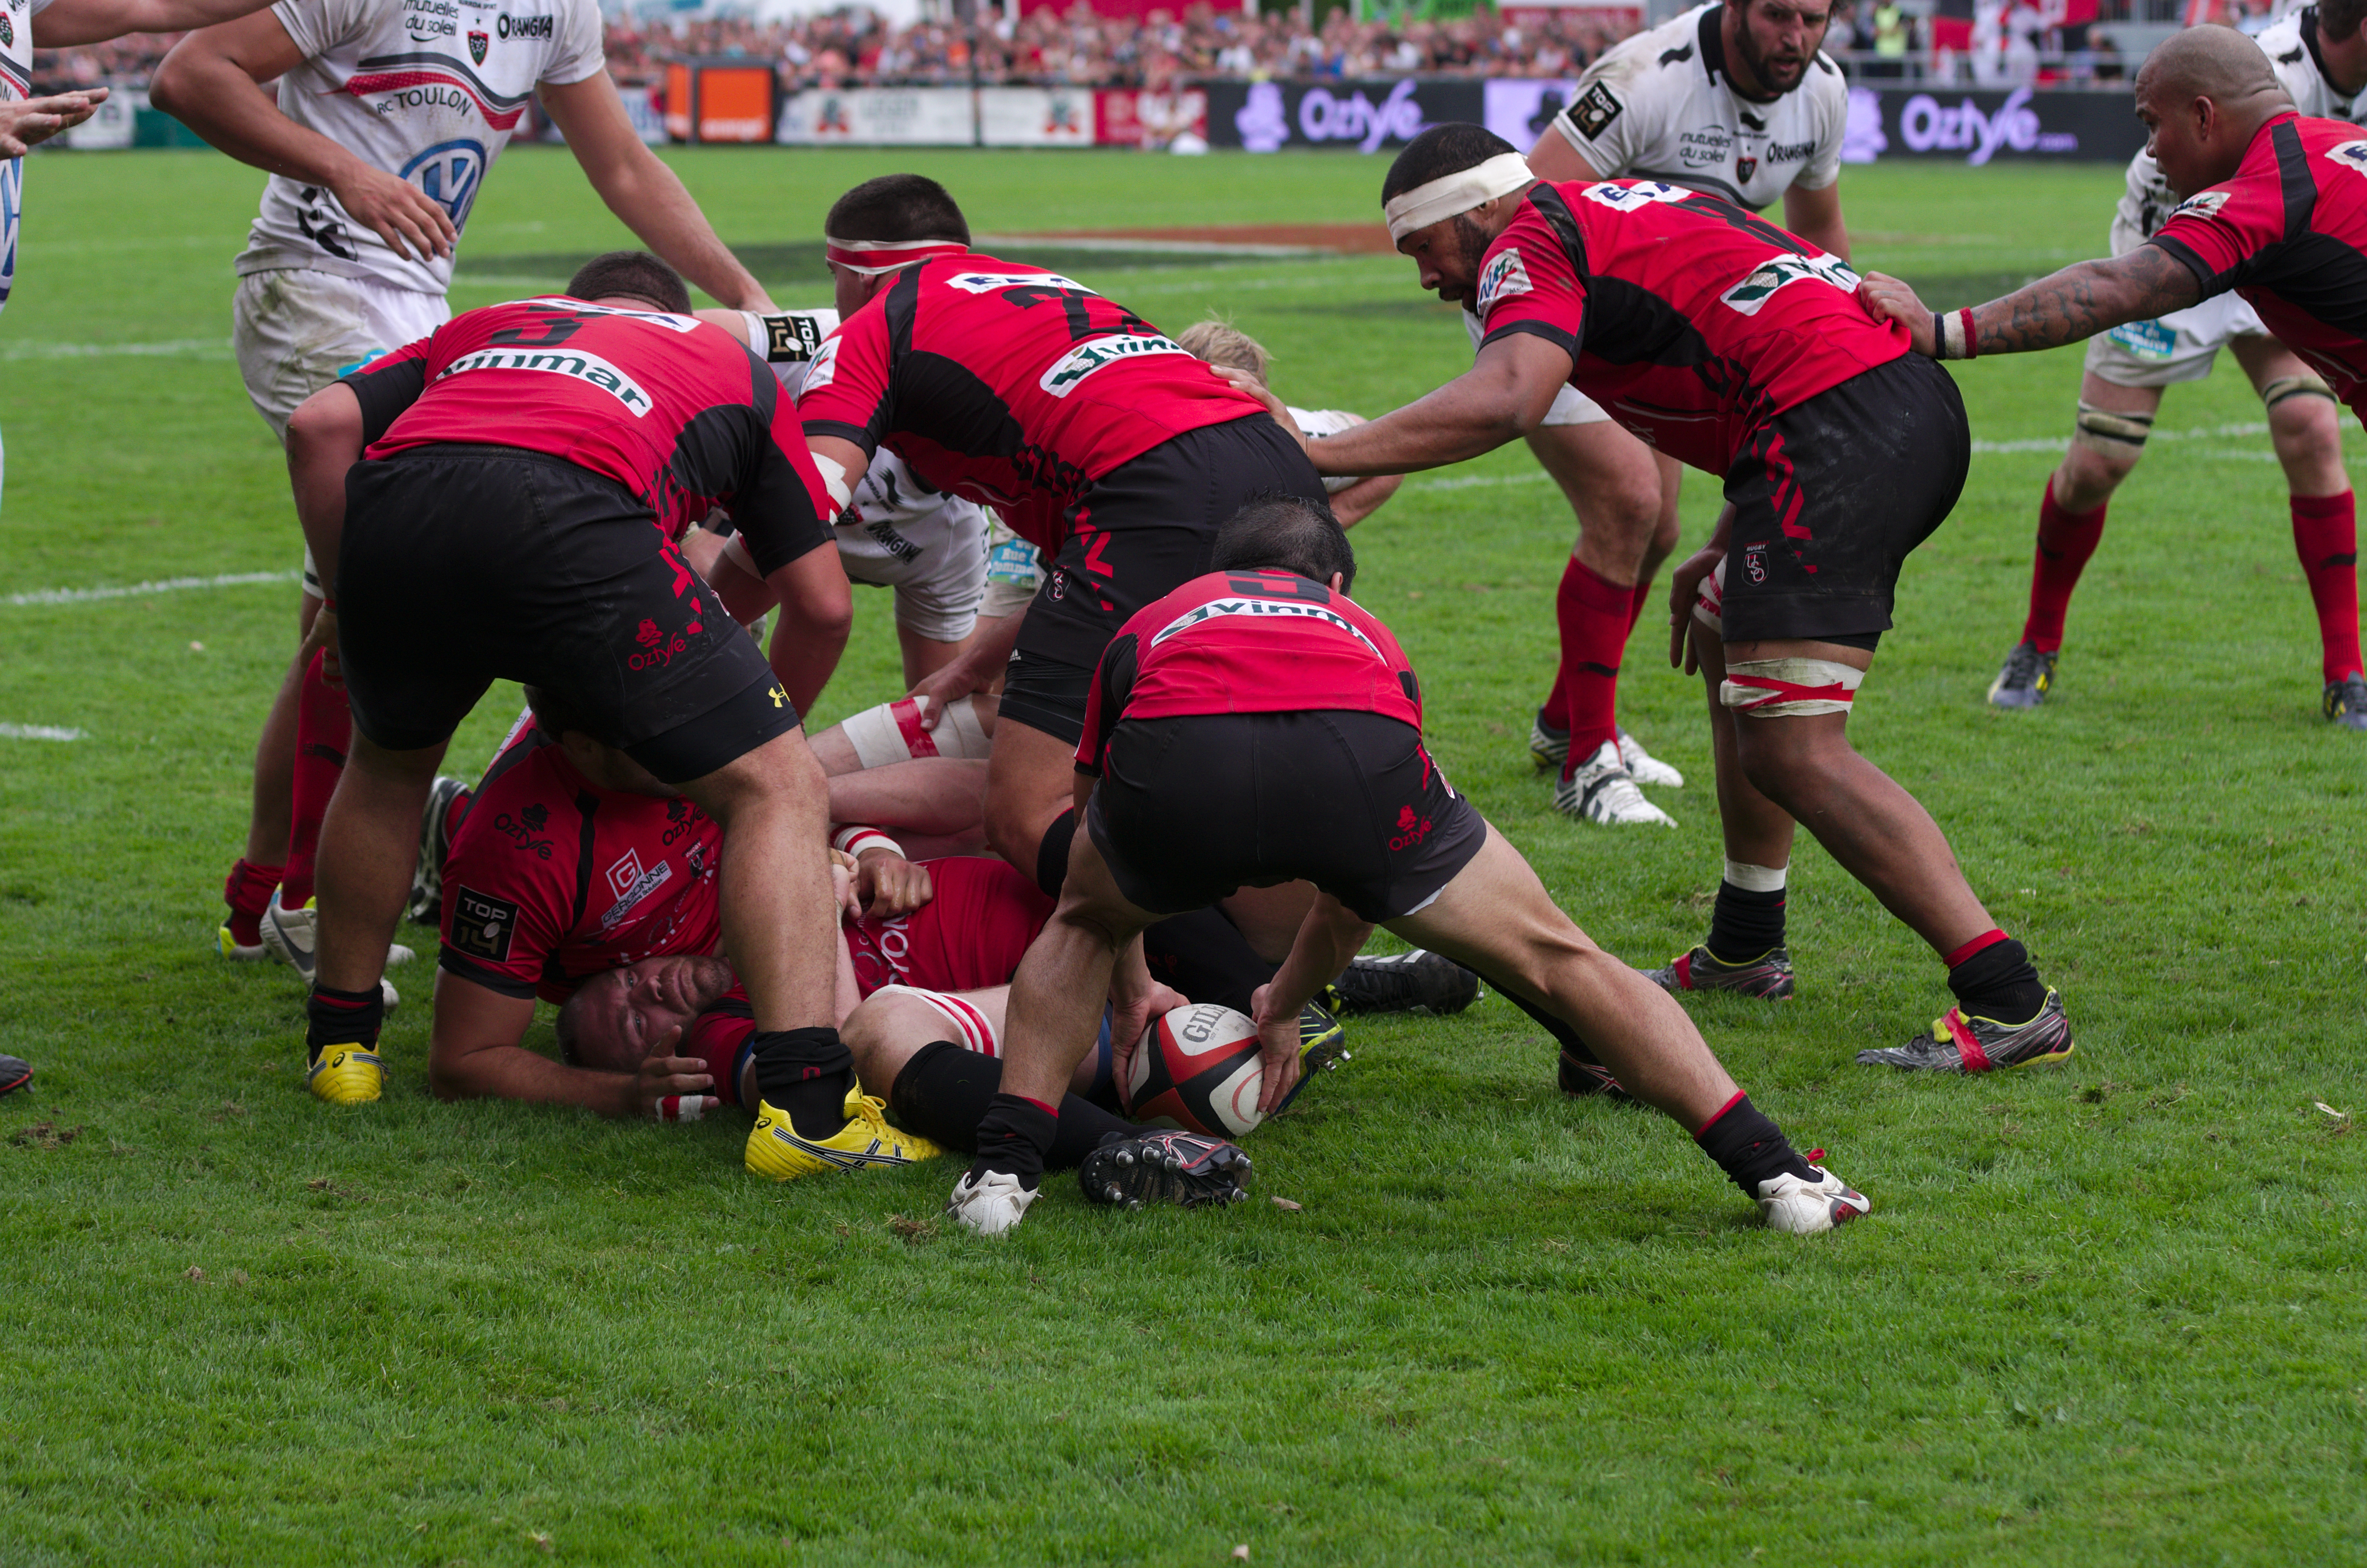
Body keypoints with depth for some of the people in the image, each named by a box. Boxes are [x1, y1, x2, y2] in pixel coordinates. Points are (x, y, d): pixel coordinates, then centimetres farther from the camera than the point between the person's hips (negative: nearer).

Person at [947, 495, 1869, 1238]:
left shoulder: (1154, 623, 43)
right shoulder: (1364, 632, 44)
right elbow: (1357, 898, 55)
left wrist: (1135, 1003, 71)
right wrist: (1284, 1008, 71)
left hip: (1172, 758, 0)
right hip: (1354, 756, 0)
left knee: (1081, 927, 34)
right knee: (1552, 957, 20)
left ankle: (1005, 1166, 20)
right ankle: (1775, 1172, 17)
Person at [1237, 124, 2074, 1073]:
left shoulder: (1530, 241, -1)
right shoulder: (1631, 207, 27)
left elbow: (1505, 399, -22)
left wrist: (1315, 455, -20)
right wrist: (1725, 550, 28)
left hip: (1837, 431, -10)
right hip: (1920, 402, 10)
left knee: (1791, 755, -10)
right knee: (1726, 643, 27)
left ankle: (2008, 1001, -15)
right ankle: (1743, 950, 35)